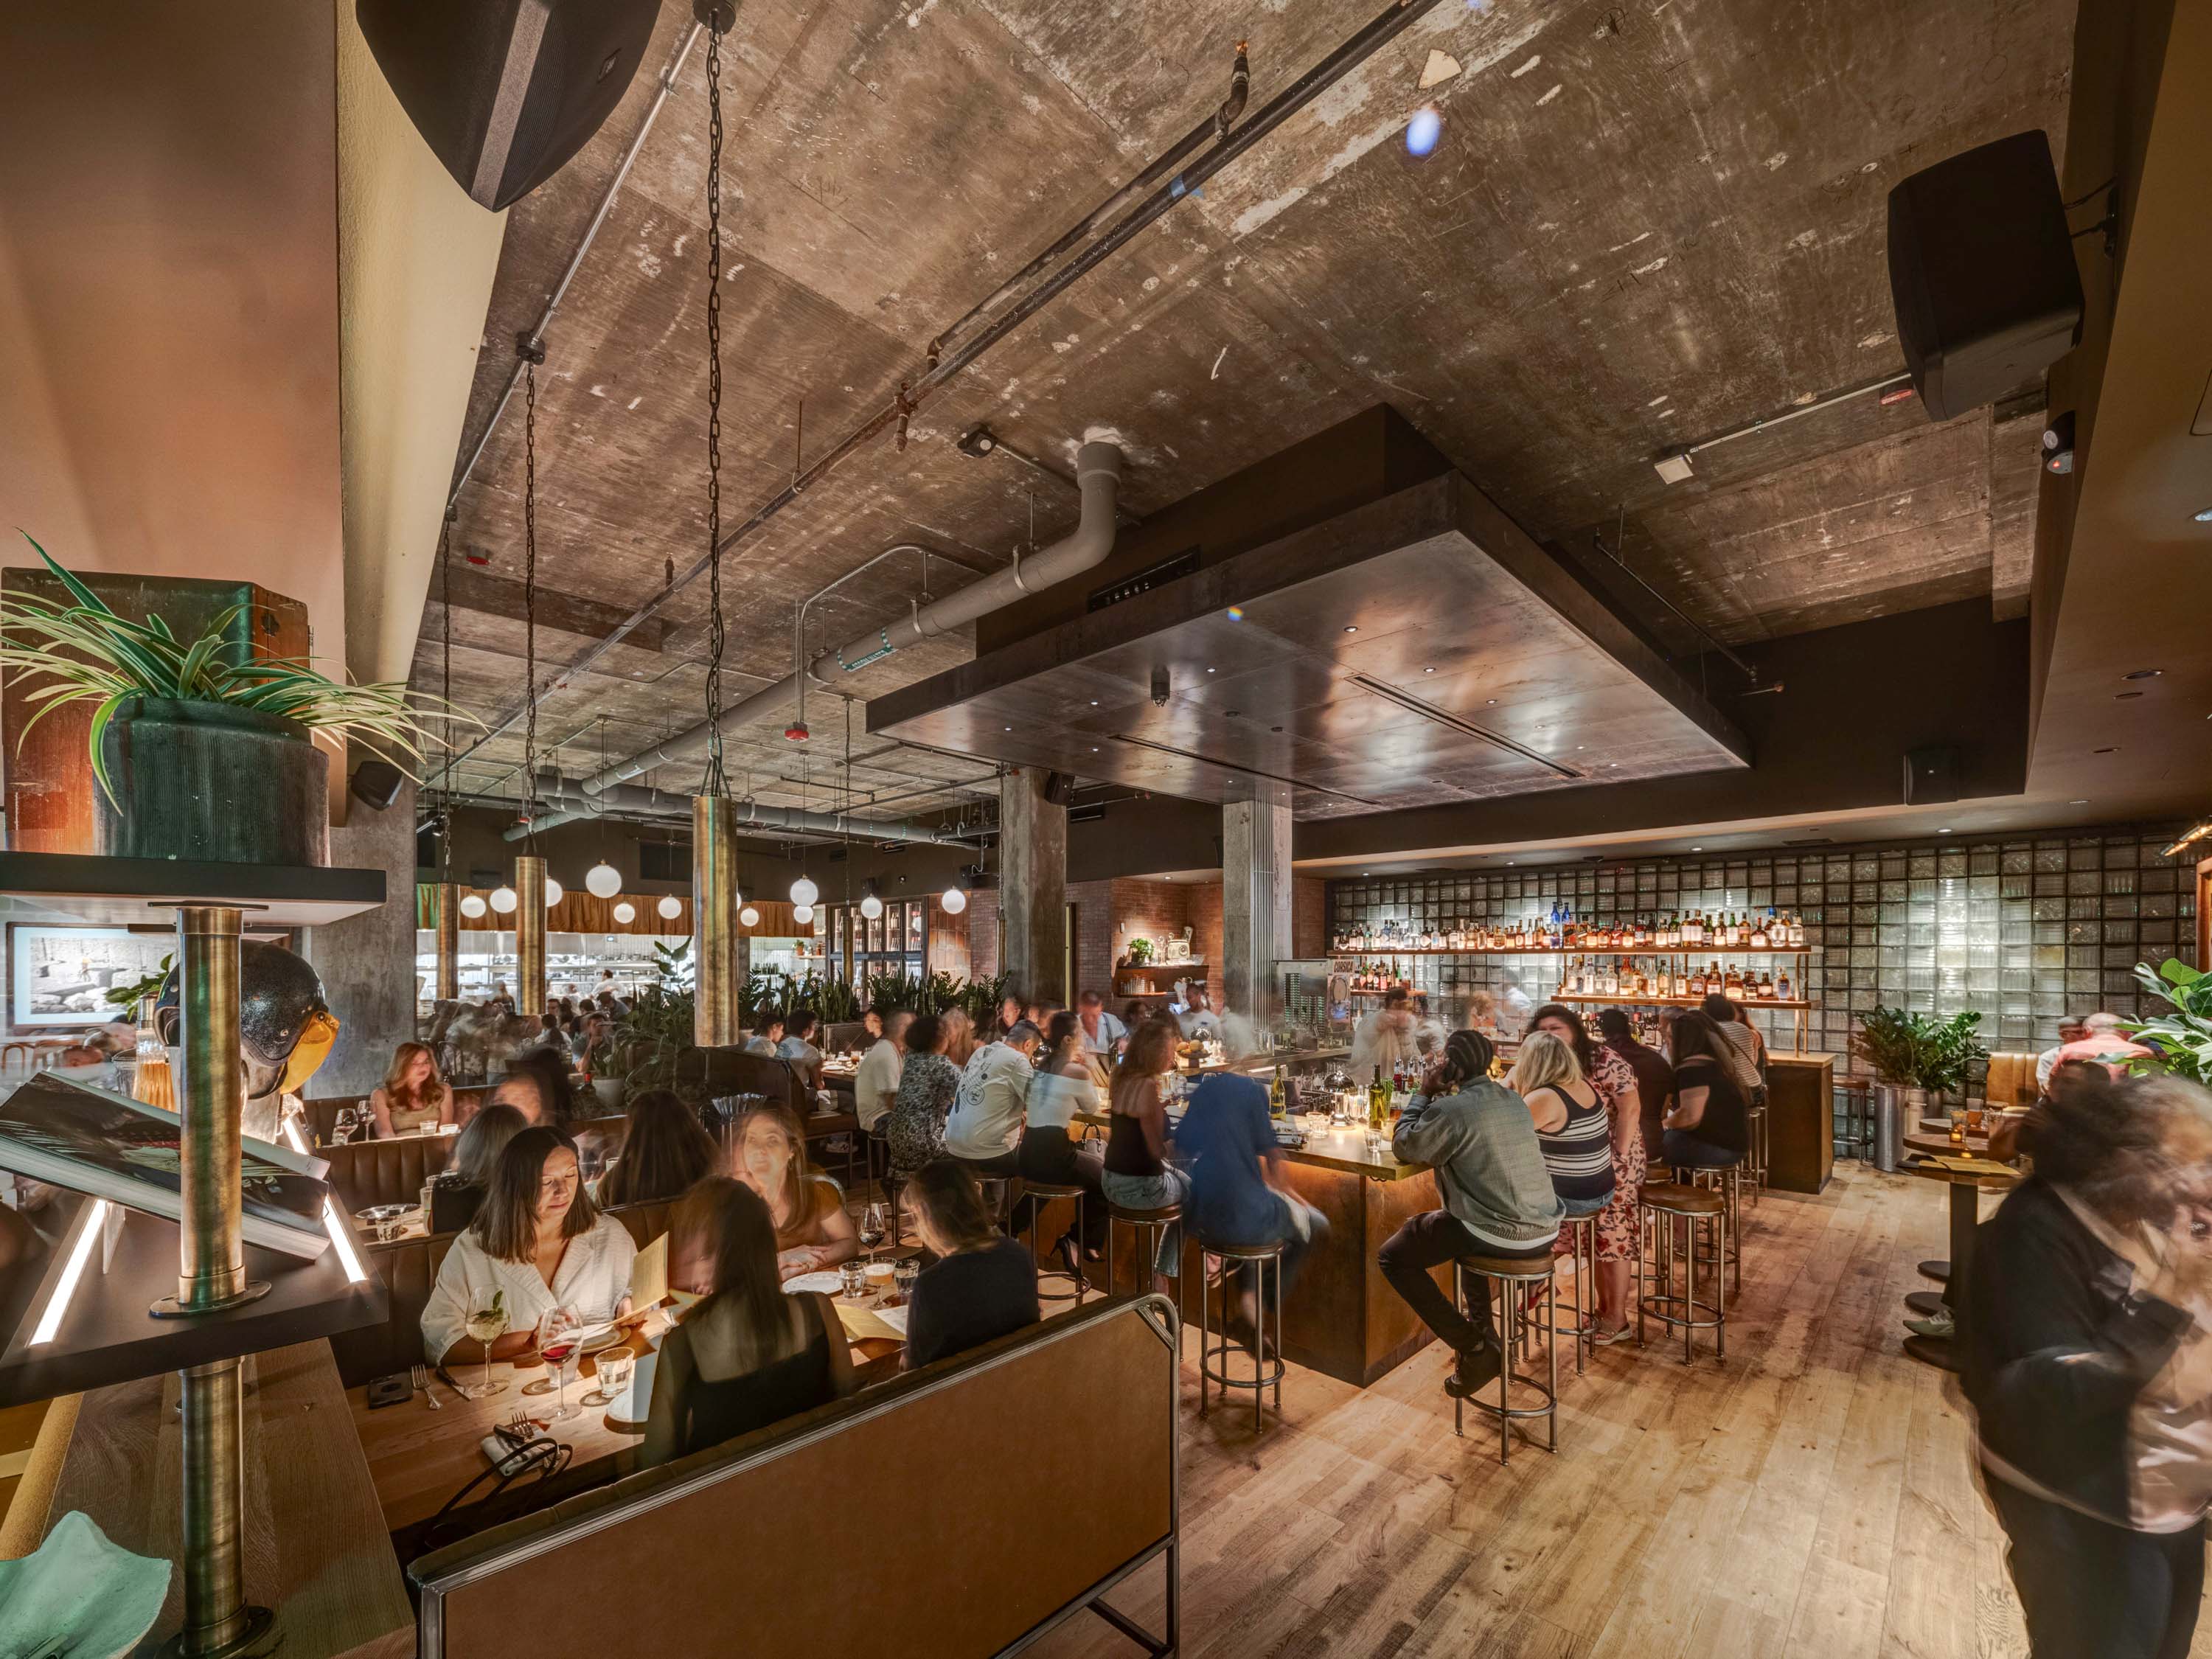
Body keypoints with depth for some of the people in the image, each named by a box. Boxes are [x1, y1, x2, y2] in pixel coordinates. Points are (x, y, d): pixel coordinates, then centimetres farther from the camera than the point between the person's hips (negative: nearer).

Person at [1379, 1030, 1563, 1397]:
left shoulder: (1451, 1109, -17)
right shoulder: (1513, 1099, 7)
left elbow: (1403, 1148, -4)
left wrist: (1424, 1094, 5)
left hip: (1501, 1237, -8)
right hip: (1545, 1231, 8)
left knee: (1393, 1256, 6)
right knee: (1465, 1220, 37)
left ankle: (1474, 1349, 2)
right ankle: (1483, 1328, 38)